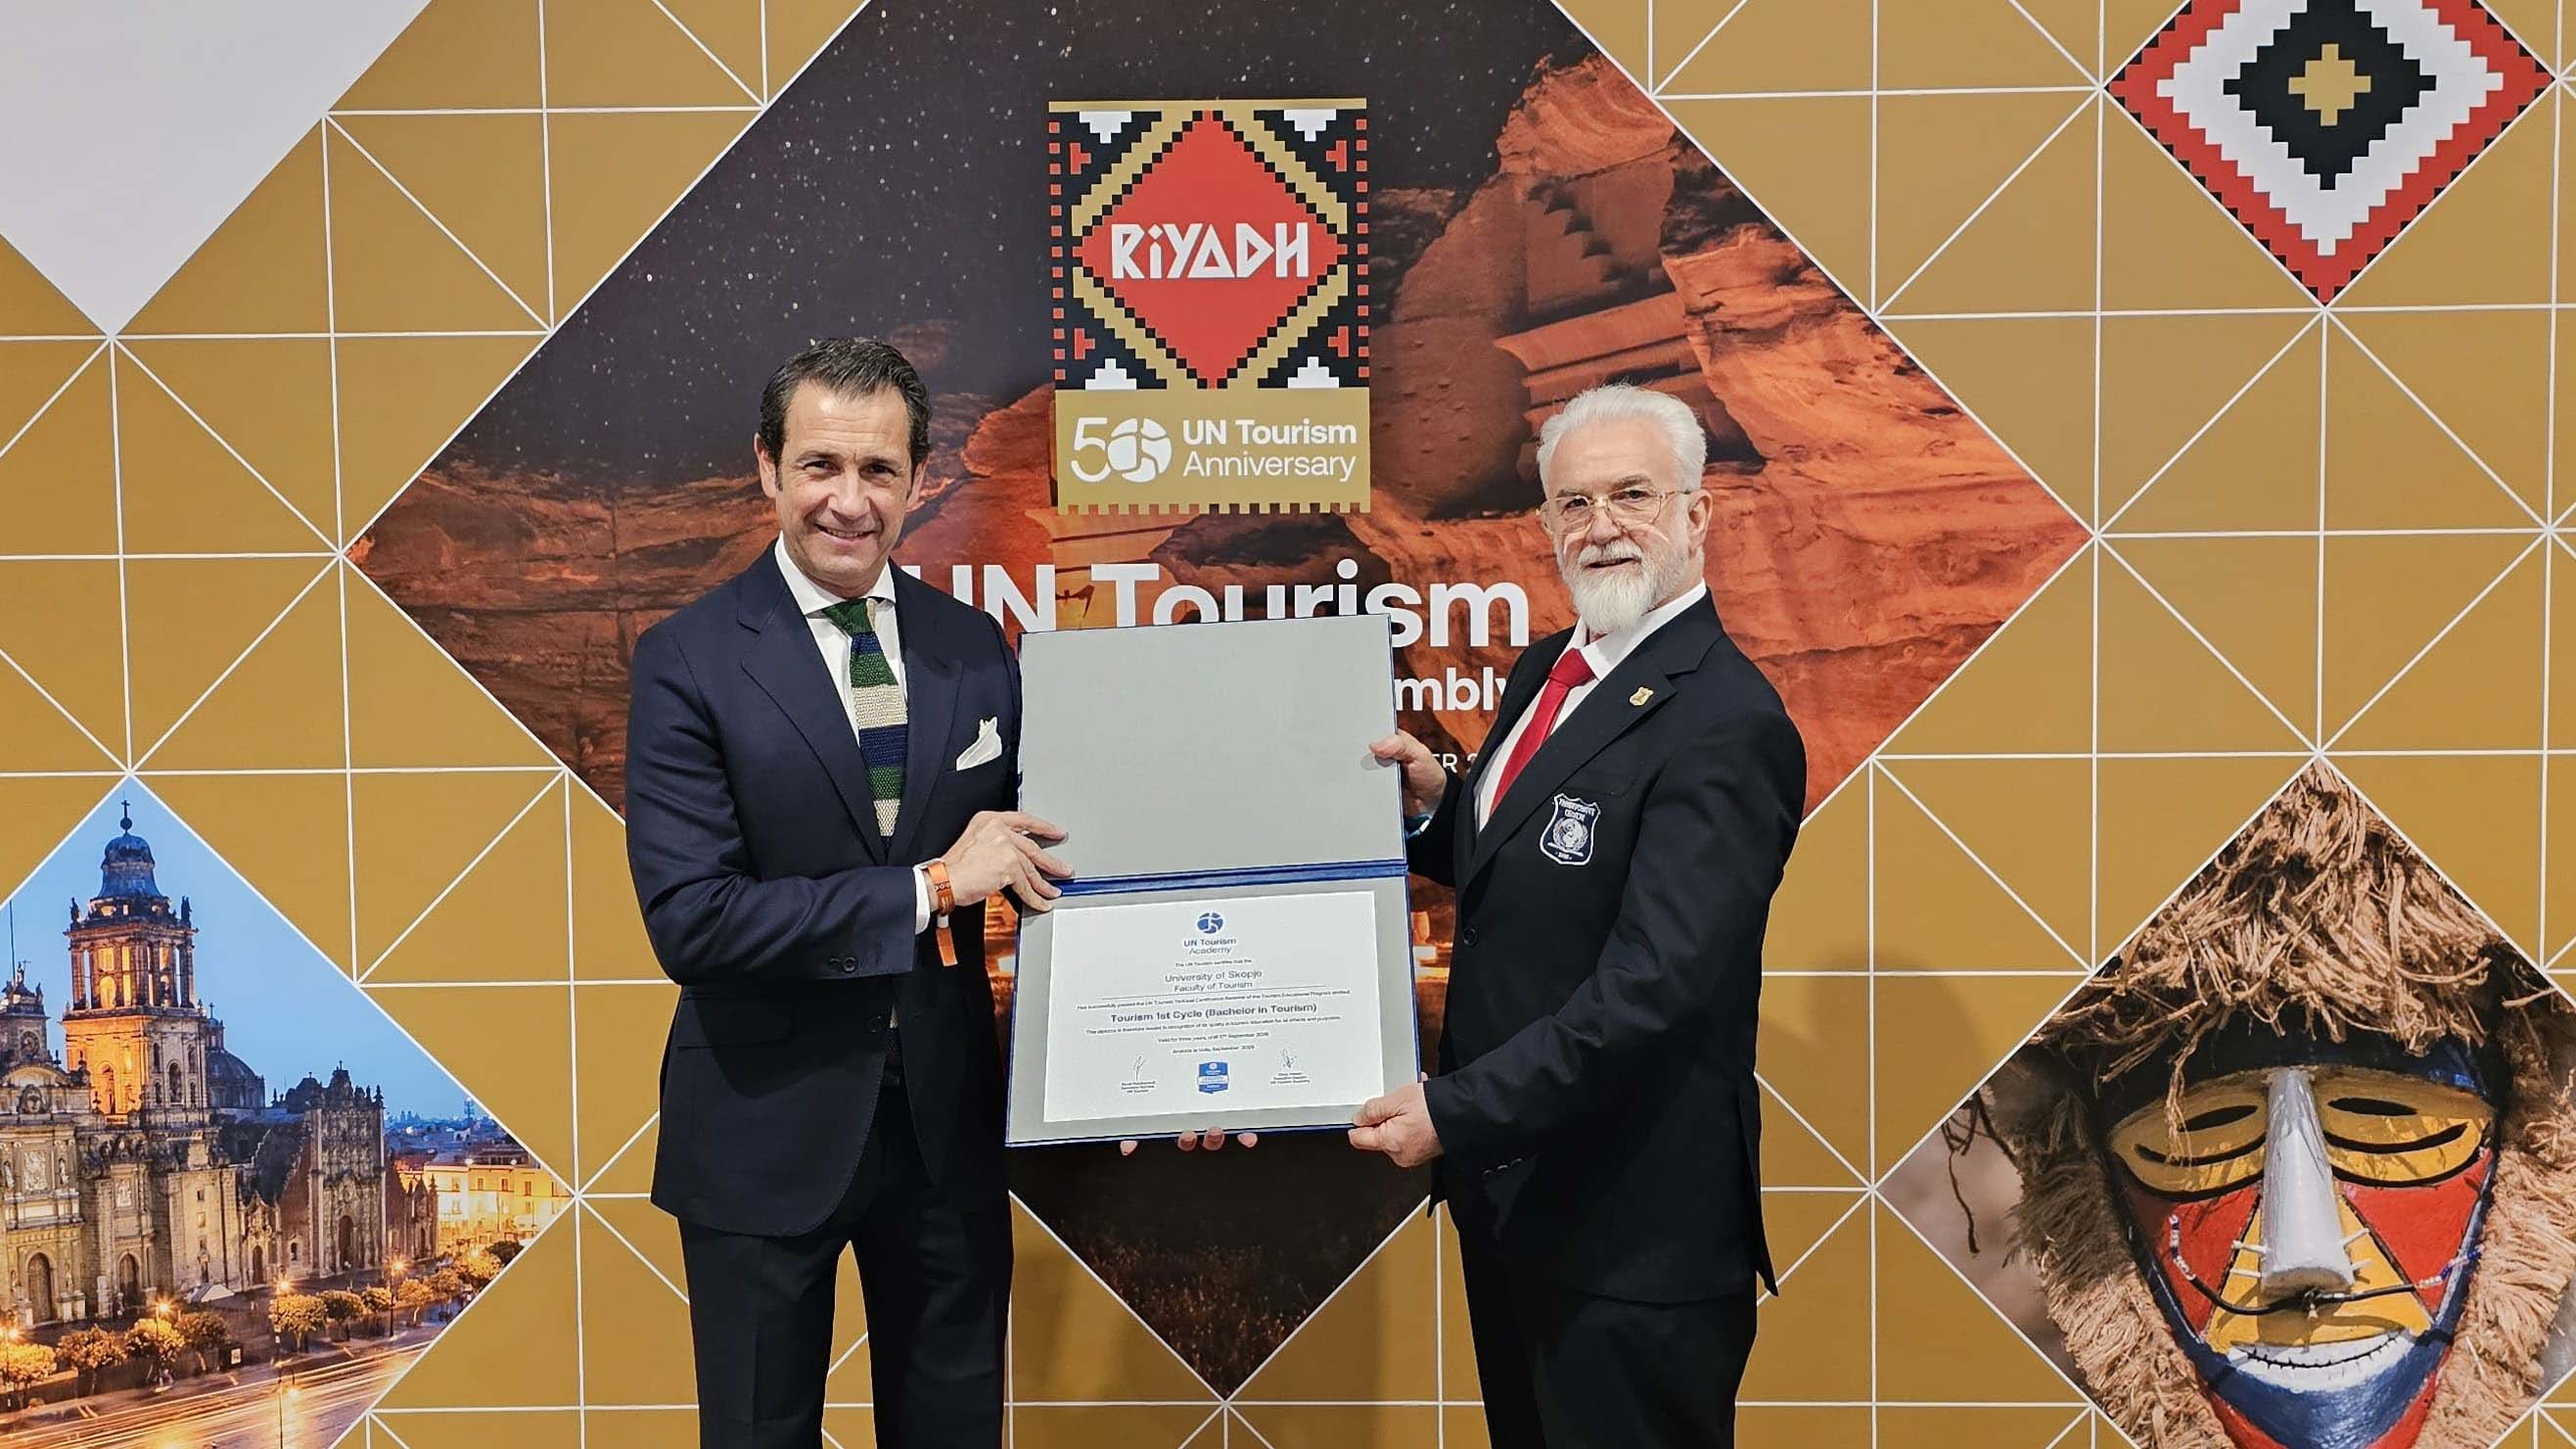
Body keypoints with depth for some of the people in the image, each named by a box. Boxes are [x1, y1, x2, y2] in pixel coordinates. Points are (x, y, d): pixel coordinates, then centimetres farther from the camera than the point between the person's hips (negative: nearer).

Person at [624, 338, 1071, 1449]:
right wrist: (929, 888, -21)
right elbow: (689, 917, -19)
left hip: (947, 1118, 4)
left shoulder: (975, 650, 2)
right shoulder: (688, 661, -11)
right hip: (769, 1127, -3)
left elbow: (1021, 861, 8)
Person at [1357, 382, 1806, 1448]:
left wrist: (1454, 1110, -25)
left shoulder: (1727, 725, -21)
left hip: (1630, 1227, -8)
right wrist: (1434, 801, -4)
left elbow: (1654, 986, -27)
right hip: (1507, 1181, 9)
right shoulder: (1549, 671, 7)